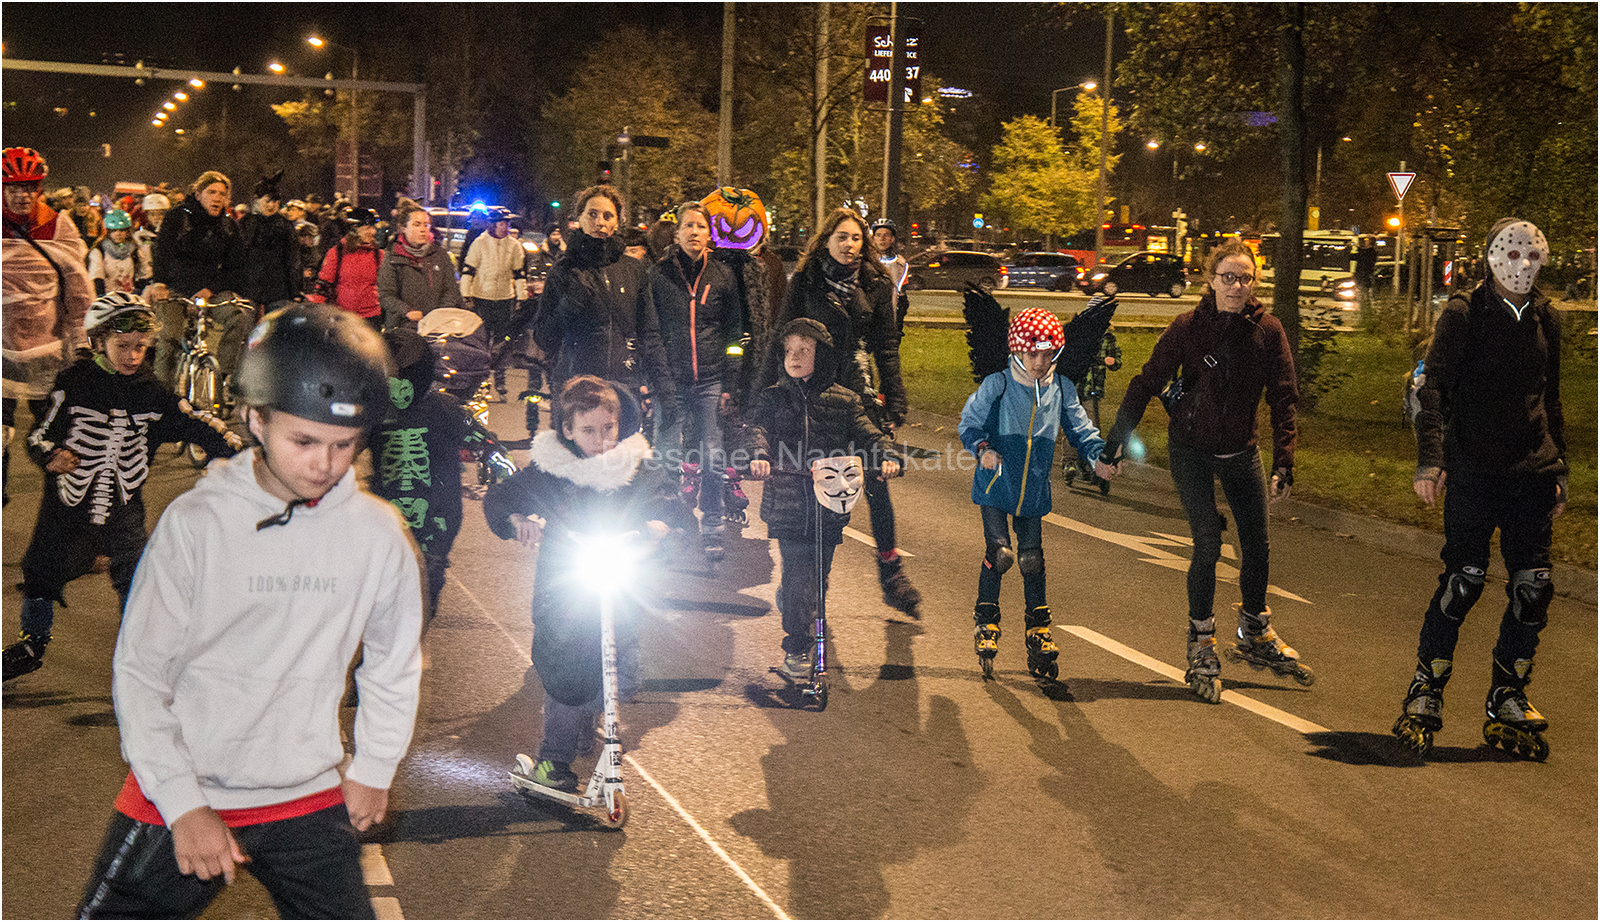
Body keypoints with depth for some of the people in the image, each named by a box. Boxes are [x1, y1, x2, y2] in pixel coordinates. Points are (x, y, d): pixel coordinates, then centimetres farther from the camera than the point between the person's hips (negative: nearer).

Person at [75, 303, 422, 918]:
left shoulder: (377, 533, -5)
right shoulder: (194, 522, -12)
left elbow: (394, 662, 11)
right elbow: (139, 674, -8)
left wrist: (373, 769, 14)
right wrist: (183, 805, -12)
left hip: (309, 803, 2)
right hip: (177, 798, -2)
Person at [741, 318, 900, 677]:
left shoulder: (842, 400, 8)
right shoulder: (772, 398, 6)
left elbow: (865, 432, -1)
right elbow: (757, 430, -9)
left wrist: (886, 457, -22)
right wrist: (758, 456, -31)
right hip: (787, 502, -2)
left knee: (819, 575, 8)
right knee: (798, 575, -7)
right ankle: (796, 648, 4)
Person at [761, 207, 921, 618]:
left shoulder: (875, 286, 6)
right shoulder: (805, 282, 2)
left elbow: (887, 348, 10)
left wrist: (895, 402, 5)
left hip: (859, 393, 1)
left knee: (876, 480, -4)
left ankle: (892, 572, 7)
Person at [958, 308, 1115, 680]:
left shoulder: (1062, 390, 1)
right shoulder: (996, 386, -10)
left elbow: (1080, 428, 8)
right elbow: (970, 422, -3)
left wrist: (1098, 456, -8)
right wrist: (982, 448, -22)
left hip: (1034, 491, 3)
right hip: (995, 485, -3)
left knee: (1032, 559, 6)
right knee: (999, 553, -11)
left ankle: (1038, 627, 22)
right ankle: (986, 621, 10)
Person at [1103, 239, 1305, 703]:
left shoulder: (1267, 330, -9)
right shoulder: (1187, 328, -14)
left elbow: (1283, 399, -8)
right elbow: (1146, 384, -10)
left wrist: (1284, 462, -16)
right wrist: (1115, 442, -12)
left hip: (1241, 451, 3)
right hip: (1191, 449, -3)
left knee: (1257, 544, 9)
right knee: (1207, 545, -10)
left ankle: (1255, 635, 32)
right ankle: (1201, 648, 4)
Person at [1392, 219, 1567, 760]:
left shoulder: (1544, 320, 13)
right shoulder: (1463, 315, -2)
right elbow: (1434, 389, -7)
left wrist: (1559, 472, 19)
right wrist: (1430, 460, -19)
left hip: (1532, 473, 5)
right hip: (1473, 471, -5)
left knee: (1533, 587, 2)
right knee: (1463, 579, -8)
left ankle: (1507, 701, 14)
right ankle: (1425, 694, 6)